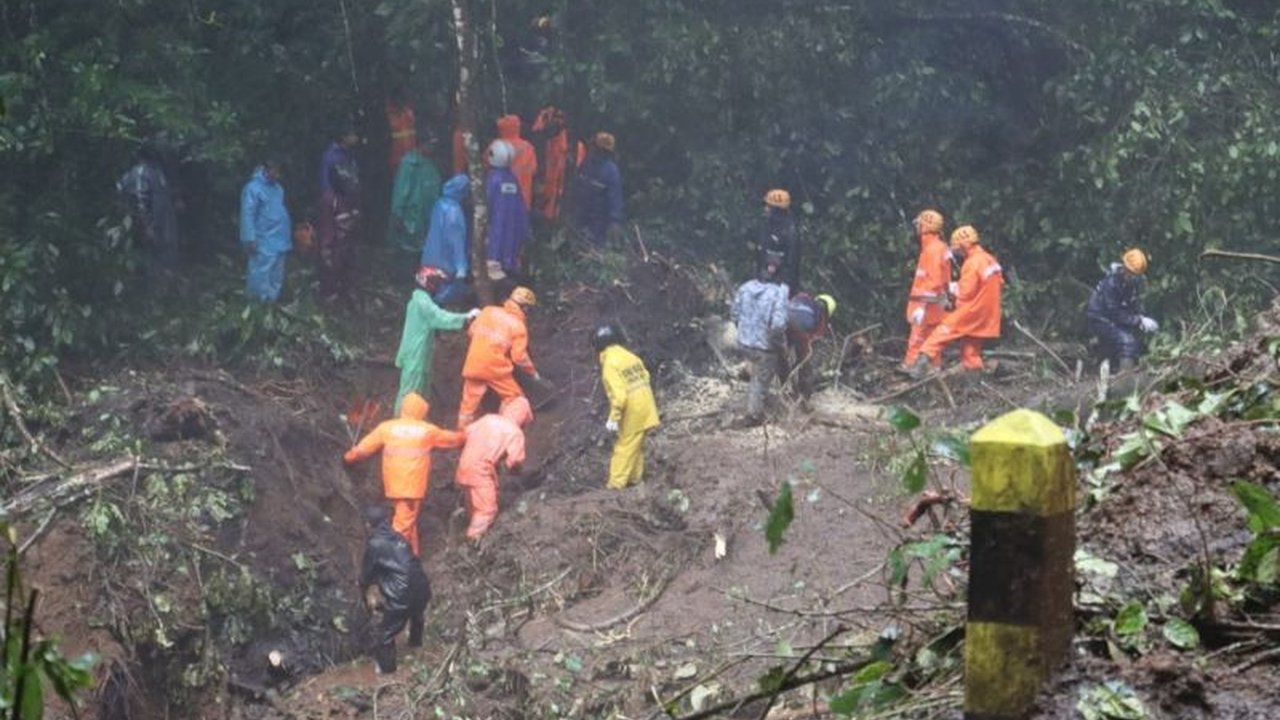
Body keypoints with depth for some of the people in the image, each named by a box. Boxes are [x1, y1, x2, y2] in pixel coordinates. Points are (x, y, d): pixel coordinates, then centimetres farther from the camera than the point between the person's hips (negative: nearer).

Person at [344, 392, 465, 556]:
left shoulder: (387, 427, 3)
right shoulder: (428, 430, 2)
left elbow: (364, 447, 9)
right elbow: (452, 438, 19)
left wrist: (349, 457, 28)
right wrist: (465, 437, 41)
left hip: (393, 485, 3)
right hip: (414, 486, -3)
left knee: (407, 519, 17)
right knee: (404, 524, -2)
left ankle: (414, 553, 22)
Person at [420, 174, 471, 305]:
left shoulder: (440, 204, 5)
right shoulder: (454, 210, -20)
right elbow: (456, 240, -22)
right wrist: (461, 267, -22)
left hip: (433, 260, 9)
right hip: (446, 264, -9)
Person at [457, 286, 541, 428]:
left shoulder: (488, 311, 3)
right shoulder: (518, 326, -9)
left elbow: (471, 330, 12)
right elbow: (519, 357, -10)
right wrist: (533, 372, 5)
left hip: (474, 365, 4)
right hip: (496, 368, -4)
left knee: (469, 402, 13)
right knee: (515, 400, 13)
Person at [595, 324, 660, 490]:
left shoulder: (610, 364, -16)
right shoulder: (630, 356, 8)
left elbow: (618, 395, -23)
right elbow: (645, 377, 13)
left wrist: (613, 418, -18)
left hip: (632, 412, -8)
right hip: (645, 407, 8)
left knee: (624, 447, -2)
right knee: (636, 445, 19)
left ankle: (616, 484, 0)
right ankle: (635, 478, 27)